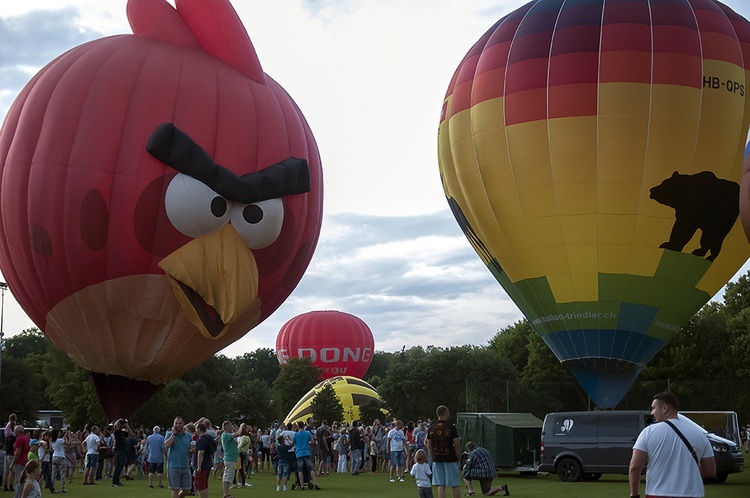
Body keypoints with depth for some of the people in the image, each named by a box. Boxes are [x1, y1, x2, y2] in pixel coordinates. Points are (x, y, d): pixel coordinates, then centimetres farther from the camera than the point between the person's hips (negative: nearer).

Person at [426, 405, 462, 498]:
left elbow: (429, 446, 7)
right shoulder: (451, 427, -9)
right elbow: (457, 445, -10)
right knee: (456, 485, 4)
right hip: (450, 459, -4)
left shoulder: (432, 428, 4)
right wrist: (459, 458, 1)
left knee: (440, 486, 5)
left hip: (437, 459, 4)